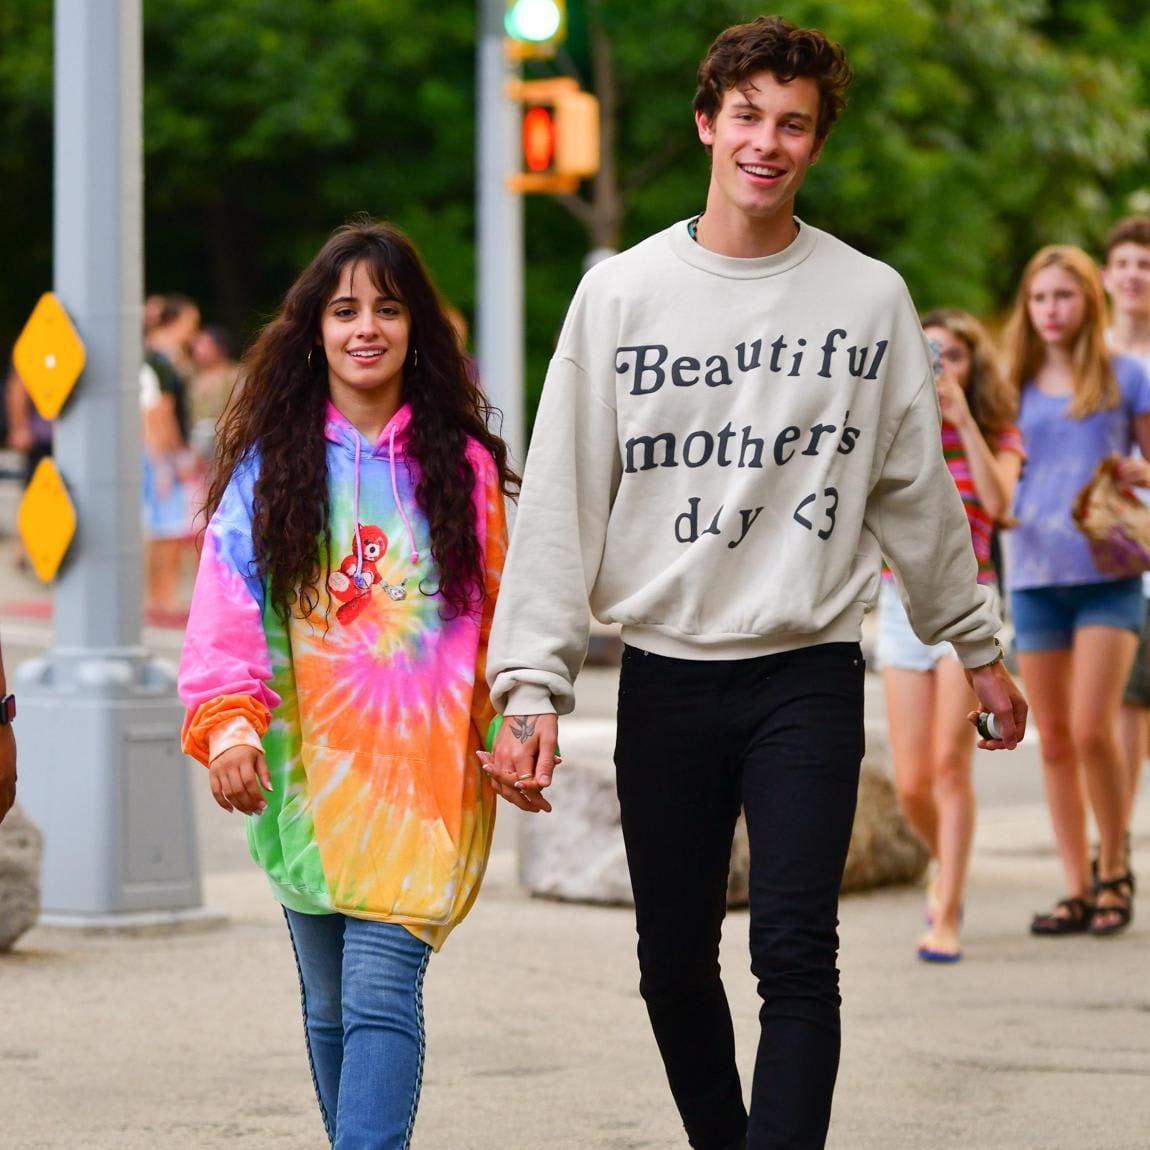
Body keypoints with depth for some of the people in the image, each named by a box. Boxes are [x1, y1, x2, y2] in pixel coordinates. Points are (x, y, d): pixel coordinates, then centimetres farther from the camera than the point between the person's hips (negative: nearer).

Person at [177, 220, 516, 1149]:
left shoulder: (459, 464, 6)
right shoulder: (271, 462, 5)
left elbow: (499, 610, 10)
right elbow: (226, 601, -3)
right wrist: (228, 722, -16)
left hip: (423, 767, -2)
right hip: (305, 763, 2)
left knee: (382, 990, -14)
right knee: (332, 1004, 9)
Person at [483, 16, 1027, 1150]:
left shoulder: (869, 298, 3)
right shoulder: (621, 292, 2)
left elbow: (915, 490, 12)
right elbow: (561, 503, 0)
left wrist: (975, 643, 16)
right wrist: (532, 684, -7)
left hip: (810, 672, -1)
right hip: (666, 672, 1)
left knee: (795, 954, -13)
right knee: (675, 965, 7)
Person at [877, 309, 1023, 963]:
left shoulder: (998, 436, 2)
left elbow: (998, 502, -17)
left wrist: (964, 419, -20)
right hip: (902, 605, 2)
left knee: (951, 762, -15)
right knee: (912, 784, 5)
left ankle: (947, 919, -12)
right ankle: (946, 866, 36)